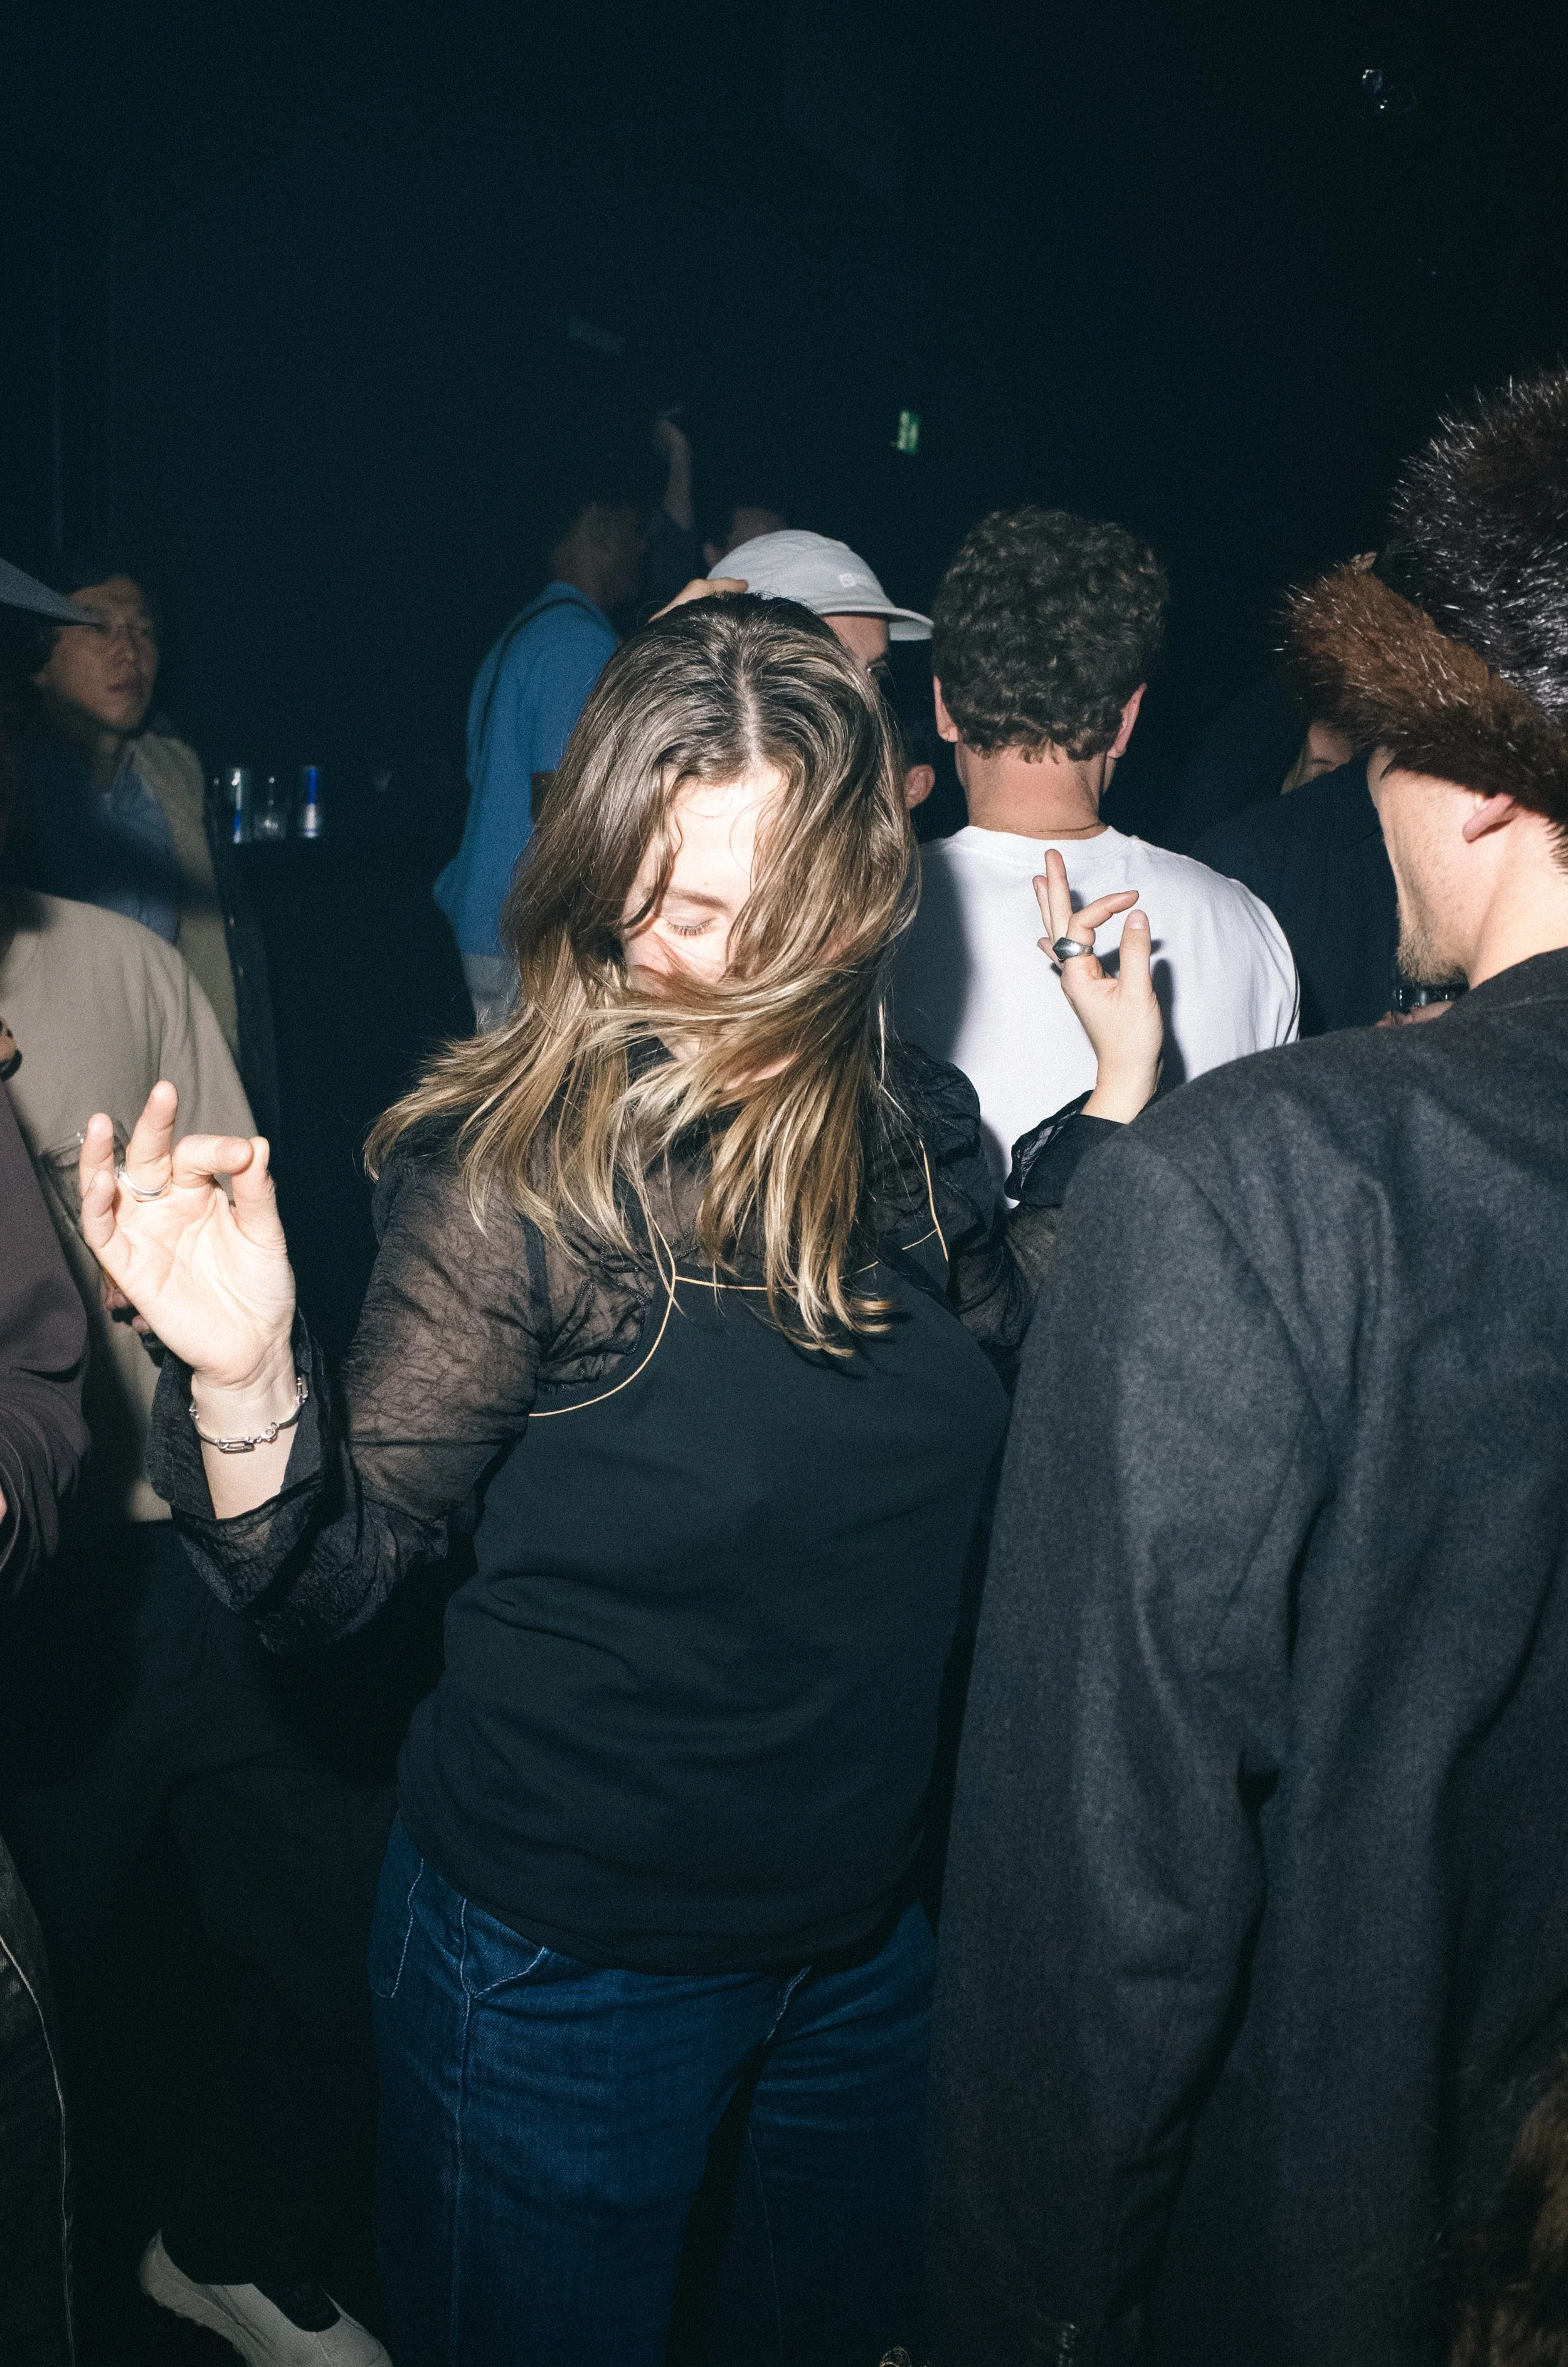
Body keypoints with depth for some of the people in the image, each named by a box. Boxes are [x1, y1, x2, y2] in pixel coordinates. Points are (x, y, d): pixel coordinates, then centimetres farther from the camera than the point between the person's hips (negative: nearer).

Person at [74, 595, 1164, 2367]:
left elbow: (1018, 1408, 9)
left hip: (873, 1935, 5)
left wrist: (1118, 1098, 3)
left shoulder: (918, 1124, -7)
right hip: (563, 1968, -5)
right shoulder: (517, 1175, -22)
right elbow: (331, 1578, -18)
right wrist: (242, 1379, -38)